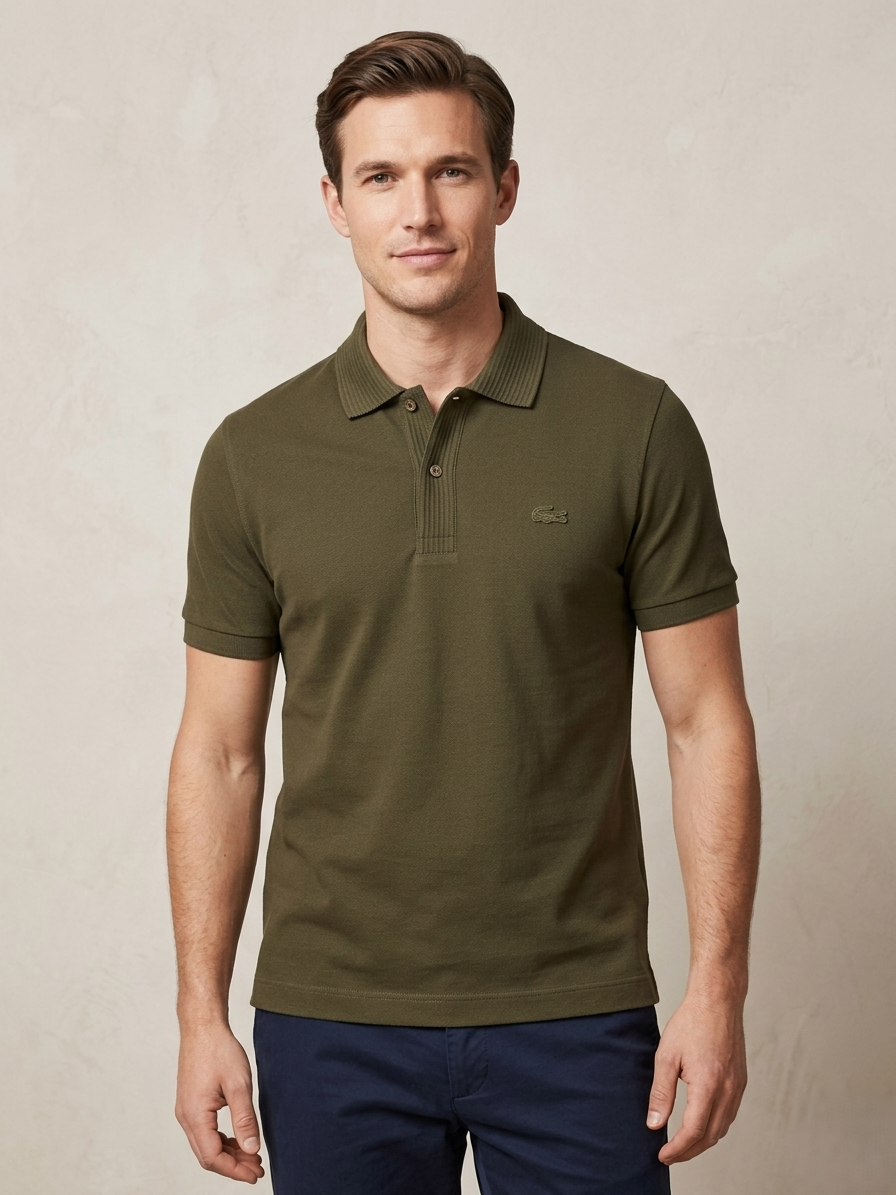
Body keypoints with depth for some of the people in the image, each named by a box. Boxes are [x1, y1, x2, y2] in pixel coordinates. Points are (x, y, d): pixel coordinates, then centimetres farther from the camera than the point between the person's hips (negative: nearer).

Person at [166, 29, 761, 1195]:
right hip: (329, 1017, 1)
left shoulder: (635, 426, -4)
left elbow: (705, 721, -2)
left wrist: (717, 989, -6)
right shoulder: (253, 454, 0)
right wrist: (202, 1013, 1)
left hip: (576, 1013, -1)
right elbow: (221, 749, 4)